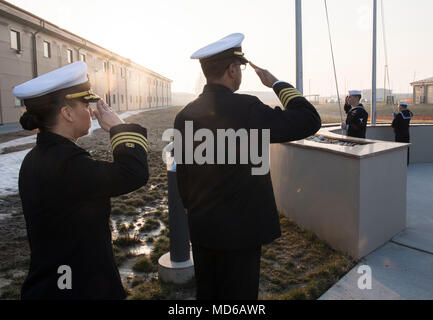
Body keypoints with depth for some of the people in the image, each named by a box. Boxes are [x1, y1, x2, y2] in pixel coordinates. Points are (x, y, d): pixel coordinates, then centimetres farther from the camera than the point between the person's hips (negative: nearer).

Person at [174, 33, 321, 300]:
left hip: (201, 230, 7)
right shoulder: (246, 108, -20)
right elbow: (310, 121, -16)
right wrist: (277, 83, -4)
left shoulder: (185, 115, -1)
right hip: (239, 229, -6)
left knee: (207, 293, 23)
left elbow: (183, 175, 6)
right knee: (237, 294, 12)